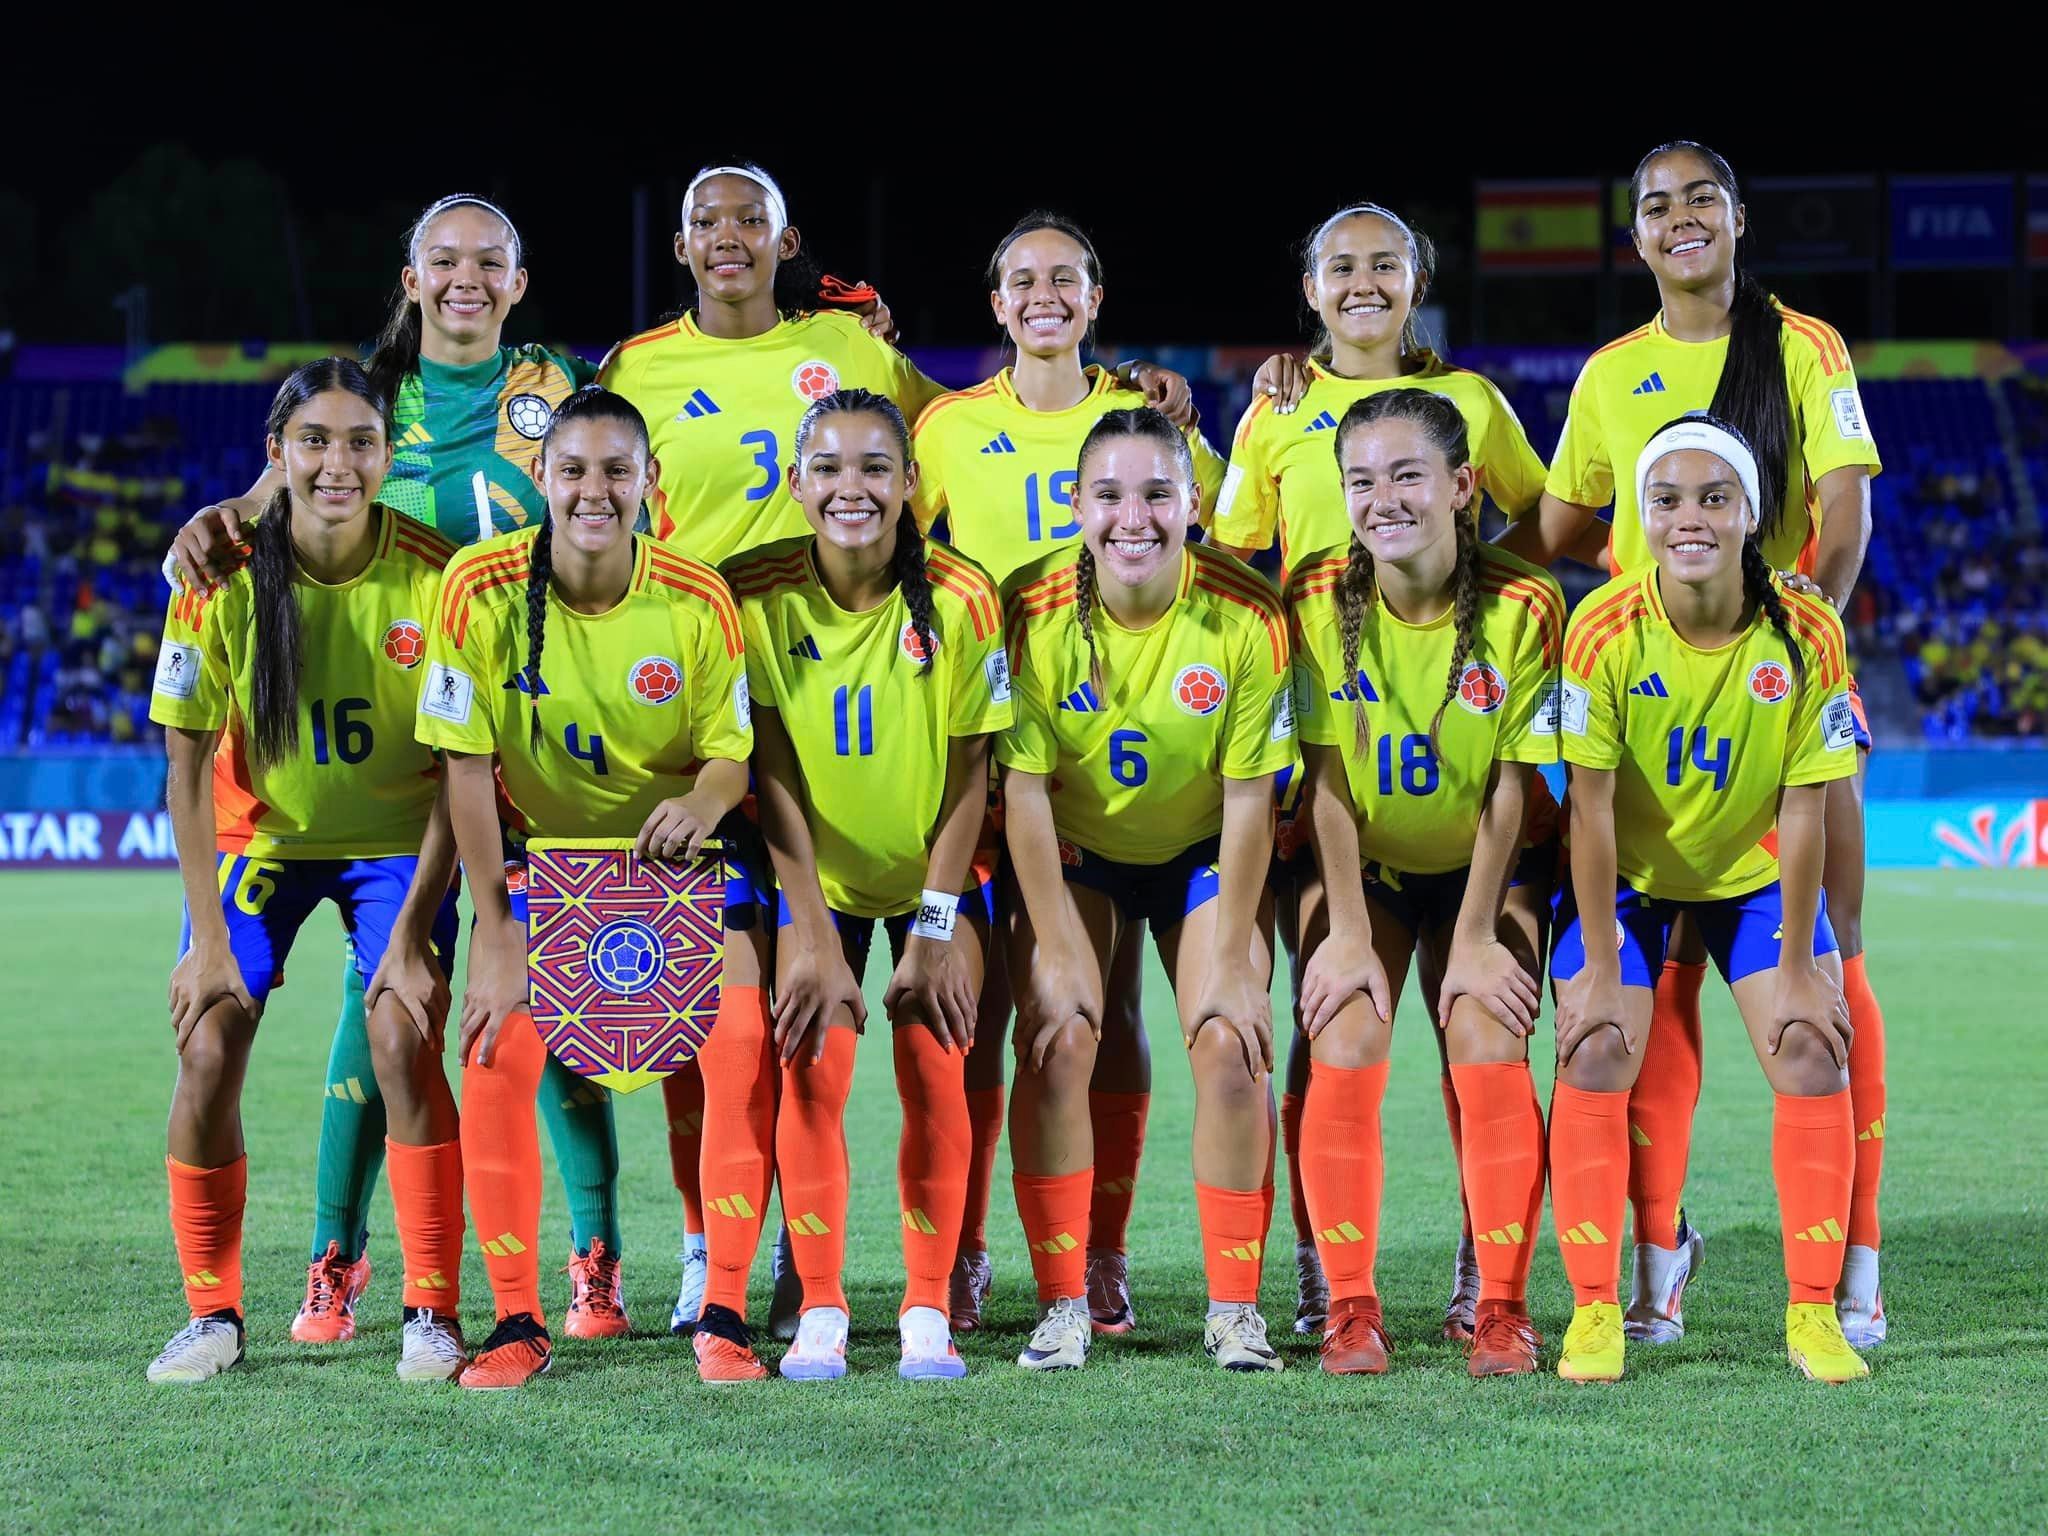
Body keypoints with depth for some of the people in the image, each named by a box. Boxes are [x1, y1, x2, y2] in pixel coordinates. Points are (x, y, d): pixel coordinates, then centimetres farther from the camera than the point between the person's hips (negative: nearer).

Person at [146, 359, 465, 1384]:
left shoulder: (434, 575, -21)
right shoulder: (223, 577, -19)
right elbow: (187, 764, -12)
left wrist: (414, 932, -18)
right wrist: (208, 935, -15)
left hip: (398, 842, -1)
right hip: (260, 836, 1)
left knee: (403, 1041, -18)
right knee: (208, 1050, -11)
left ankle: (433, 1314, -4)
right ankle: (213, 1315, 6)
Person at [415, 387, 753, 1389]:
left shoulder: (700, 601, -13)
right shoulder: (480, 587, -16)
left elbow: (731, 753, -4)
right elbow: (465, 762, -13)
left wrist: (704, 803, -30)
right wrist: (494, 924, -16)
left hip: (673, 857, 0)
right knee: (498, 1056, -16)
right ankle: (517, 1321, -3)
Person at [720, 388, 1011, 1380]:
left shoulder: (960, 598, -17)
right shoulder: (758, 593, -16)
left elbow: (969, 773, -11)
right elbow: (772, 774, -13)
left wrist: (936, 927, -13)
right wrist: (814, 933, -17)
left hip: (936, 874, 0)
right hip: (814, 876, 0)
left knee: (935, 1076, -9)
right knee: (812, 1072, -10)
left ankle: (927, 1309, 2)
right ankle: (821, 1312, -1)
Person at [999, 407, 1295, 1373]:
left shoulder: (1246, 618, -23)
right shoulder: (1034, 613, -22)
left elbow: (1249, 802, -16)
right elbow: (1024, 792, -17)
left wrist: (1230, 962, -16)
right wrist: (1055, 955, -18)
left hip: (1200, 853, 0)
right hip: (1074, 853, 0)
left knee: (1232, 1047, -14)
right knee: (1056, 1042, -15)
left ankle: (1233, 1309, -1)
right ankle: (1062, 1307, -5)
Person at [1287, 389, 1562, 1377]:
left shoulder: (1523, 607, -21)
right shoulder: (1316, 599, -17)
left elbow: (1511, 785, -15)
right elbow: (1327, 777, -14)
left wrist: (1475, 942, -14)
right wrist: (1348, 935, -14)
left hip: (1487, 866, -1)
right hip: (1362, 867, 1)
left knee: (1489, 1053, -14)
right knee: (1344, 1055, -13)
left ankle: (1503, 1308, -4)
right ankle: (1351, 1306, -3)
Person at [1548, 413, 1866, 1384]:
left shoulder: (1807, 636, -22)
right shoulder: (1604, 631, -25)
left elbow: (1802, 809, -16)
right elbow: (1592, 807, -21)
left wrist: (1796, 967, -13)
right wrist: (1599, 967, -19)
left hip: (1756, 875, 1)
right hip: (1627, 876, -1)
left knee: (1813, 1055, -10)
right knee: (1596, 1058, -14)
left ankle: (1814, 1312, 2)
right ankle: (1595, 1312, -2)